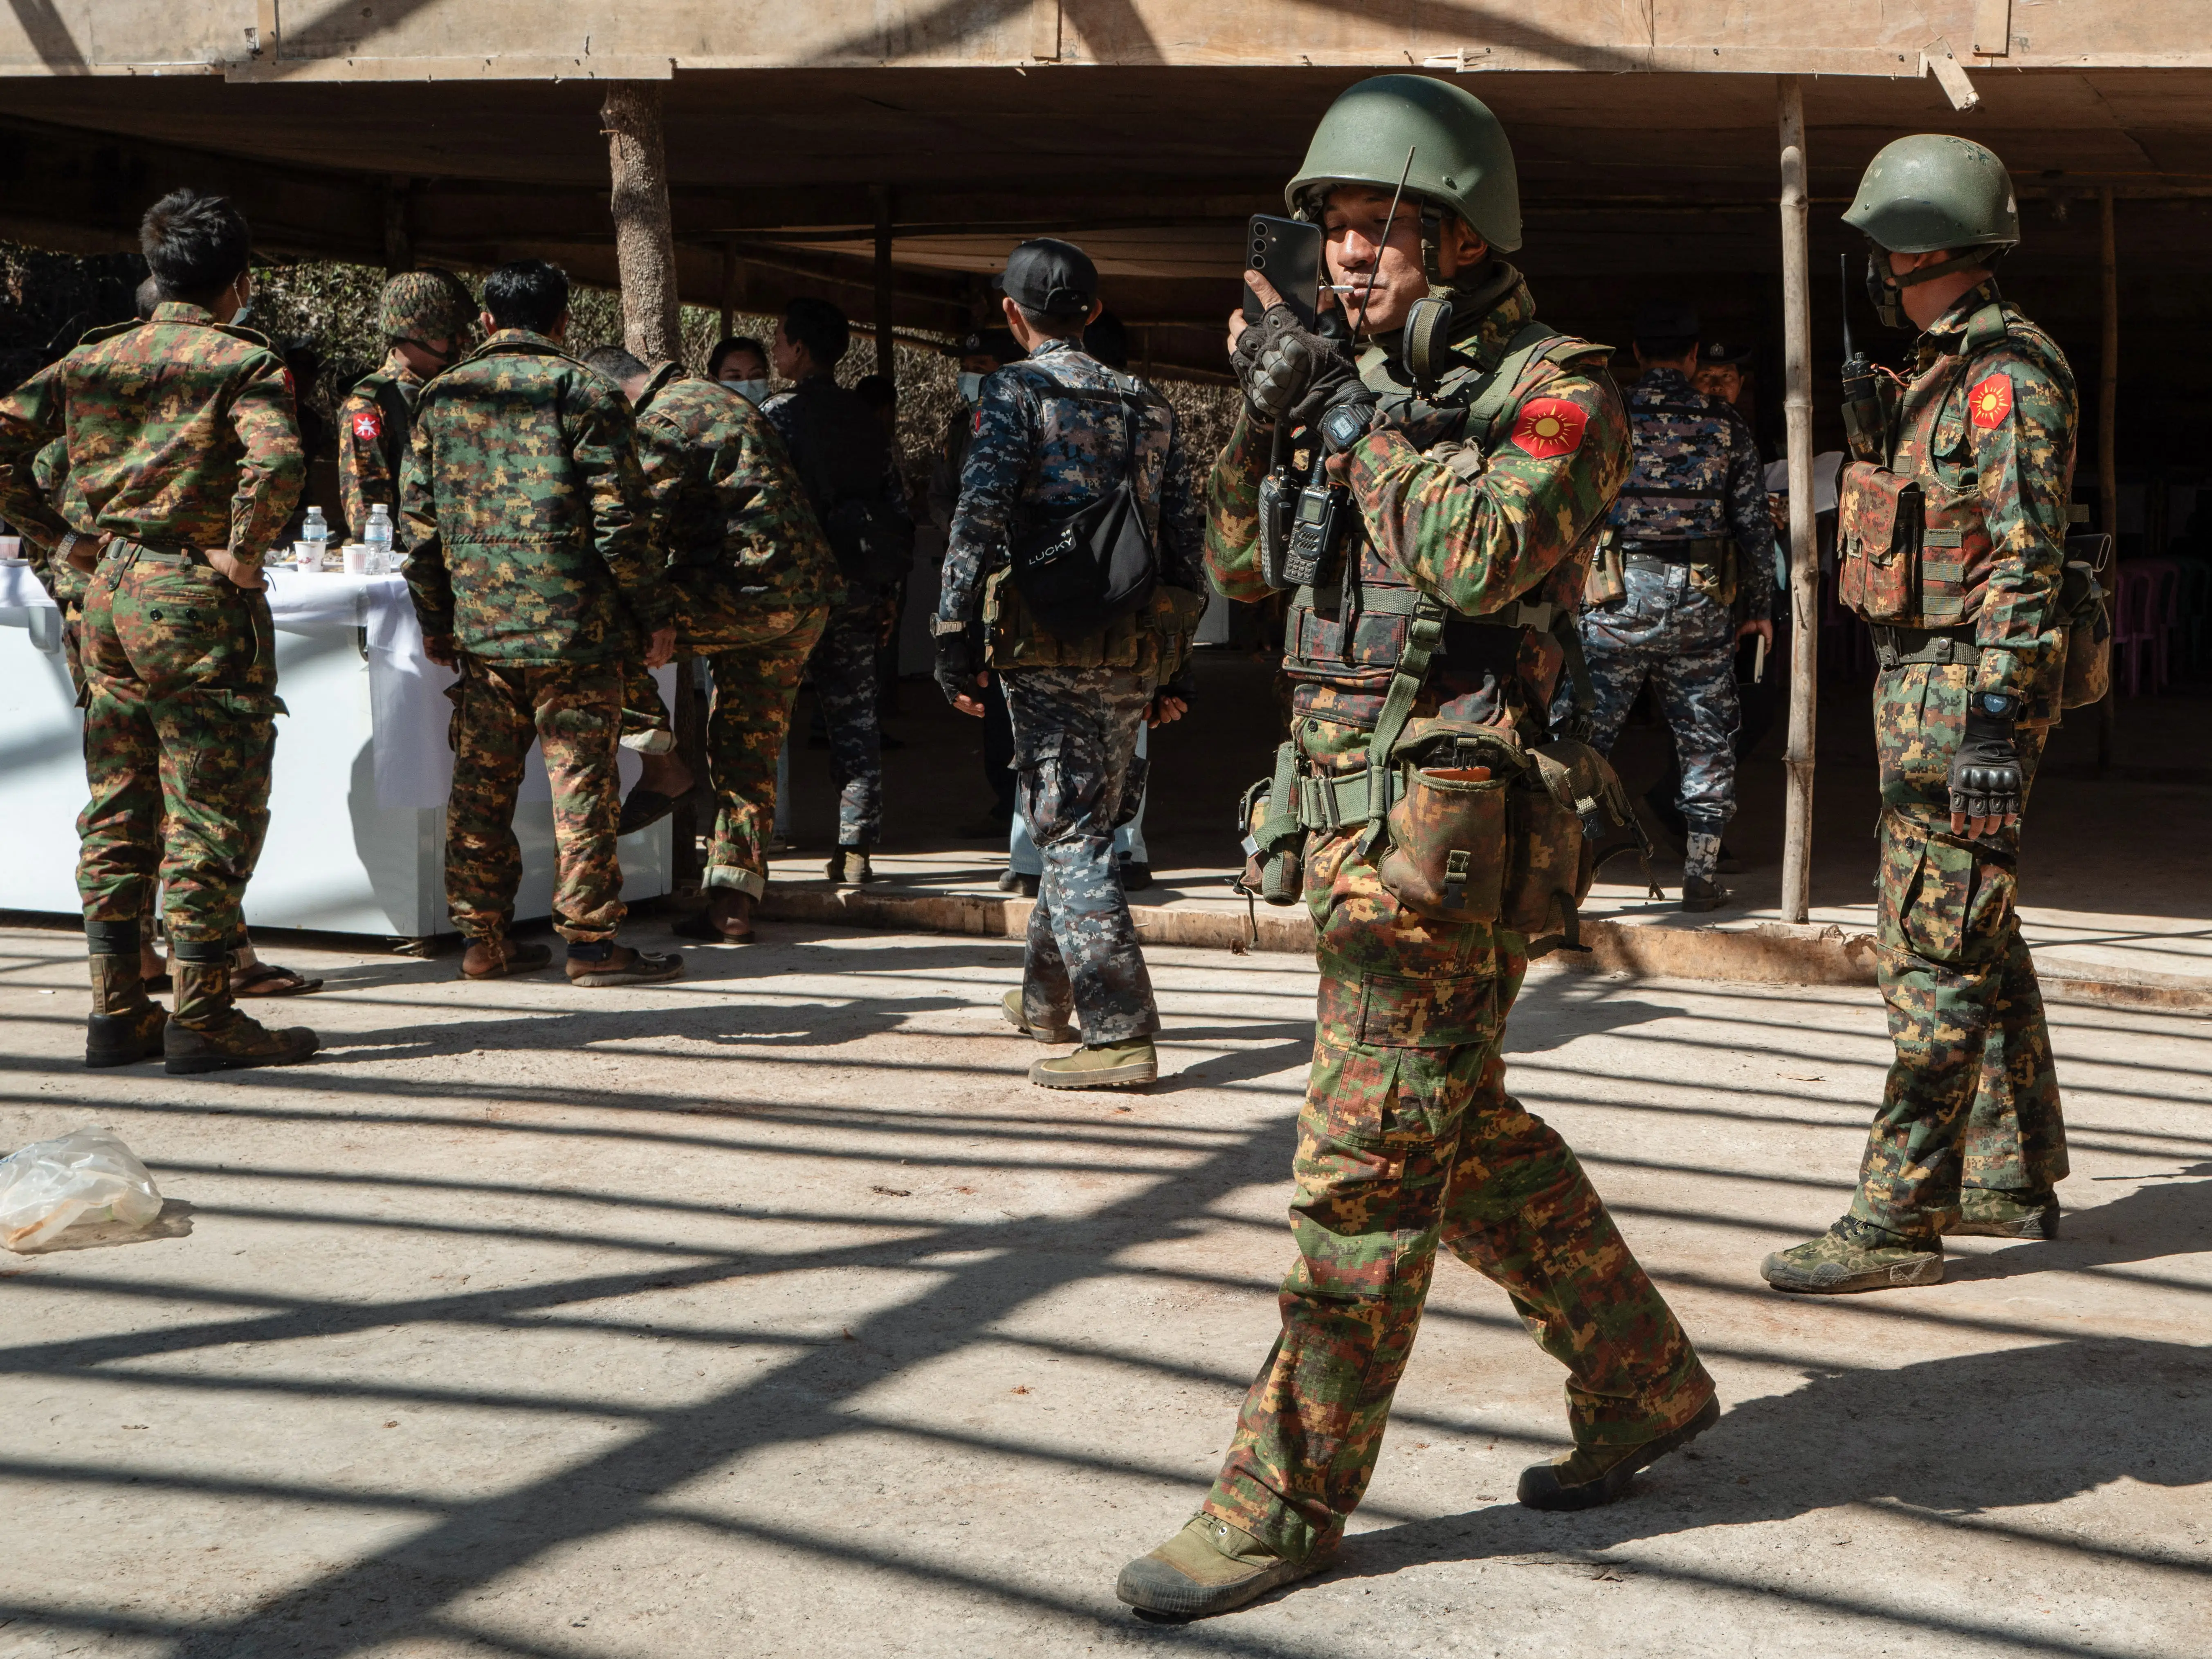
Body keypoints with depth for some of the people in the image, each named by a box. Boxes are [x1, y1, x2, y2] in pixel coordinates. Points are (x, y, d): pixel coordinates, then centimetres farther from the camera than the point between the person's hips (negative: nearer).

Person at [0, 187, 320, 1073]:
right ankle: (202, 1017, 1)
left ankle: (117, 1011, 16)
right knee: (210, 813, 0)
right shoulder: (245, 362, -9)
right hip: (199, 602, -6)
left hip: (110, 599, 7)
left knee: (117, 815, 12)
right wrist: (244, 555, -16)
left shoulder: (95, 358, 10)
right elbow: (277, 462, -28)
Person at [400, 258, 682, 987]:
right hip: (573, 625, -4)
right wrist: (654, 613, -1)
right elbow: (620, 517, -9)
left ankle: (484, 938, 14)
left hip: (479, 626, 5)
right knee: (582, 780, 0)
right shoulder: (582, 393, -4)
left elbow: (419, 518, 11)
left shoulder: (441, 397, 10)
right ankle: (590, 941, 2)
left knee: (481, 784, 10)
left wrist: (435, 619, 19)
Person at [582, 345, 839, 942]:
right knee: (748, 751, 12)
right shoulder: (721, 401, 24)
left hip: (747, 591, -10)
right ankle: (733, 905, 13)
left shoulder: (659, 425, -8)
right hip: (807, 601, 10)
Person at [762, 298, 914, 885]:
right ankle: (855, 848, 3)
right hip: (860, 585, 5)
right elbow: (899, 511, 13)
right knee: (854, 711, 6)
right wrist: (887, 594, 17)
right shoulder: (867, 420, 13)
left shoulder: (777, 415, -6)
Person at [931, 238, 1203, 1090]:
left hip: (1050, 645, -6)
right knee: (1079, 820, 19)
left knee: (1071, 832, -6)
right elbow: (1185, 539, 13)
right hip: (1135, 647, 6)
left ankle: (1120, 1033, -12)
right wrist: (1177, 663, 17)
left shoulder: (1014, 392, -3)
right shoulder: (1149, 407, 14)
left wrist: (953, 637, -13)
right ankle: (1047, 998, 32)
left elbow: (980, 518, -14)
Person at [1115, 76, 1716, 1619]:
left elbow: (1484, 554, -27)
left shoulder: (1557, 388, -10)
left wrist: (1346, 414, -17)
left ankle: (1287, 1503, 4)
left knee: (1365, 1164, -5)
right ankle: (1646, 1383, 32)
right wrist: (1264, 419, -4)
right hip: (1351, 819, 9)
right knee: (1468, 1138, 17)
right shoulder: (1379, 383, 14)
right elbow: (1243, 564, 14)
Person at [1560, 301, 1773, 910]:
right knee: (1705, 740, 12)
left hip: (1618, 599, -2)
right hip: (1701, 603, 2)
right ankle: (1700, 875, 14)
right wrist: (1761, 607, 16)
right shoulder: (1727, 426, 6)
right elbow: (1755, 523, 7)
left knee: (1582, 731, 1)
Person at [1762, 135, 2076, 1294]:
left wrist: (1993, 720, -26)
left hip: (1963, 688, -11)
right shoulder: (1942, 374, 17)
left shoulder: (2006, 378, -15)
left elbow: (2024, 563, -21)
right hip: (1921, 685, 11)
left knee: (1934, 952, -9)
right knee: (1977, 941, 16)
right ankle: (2015, 1179, 27)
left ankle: (1898, 1220, -7)